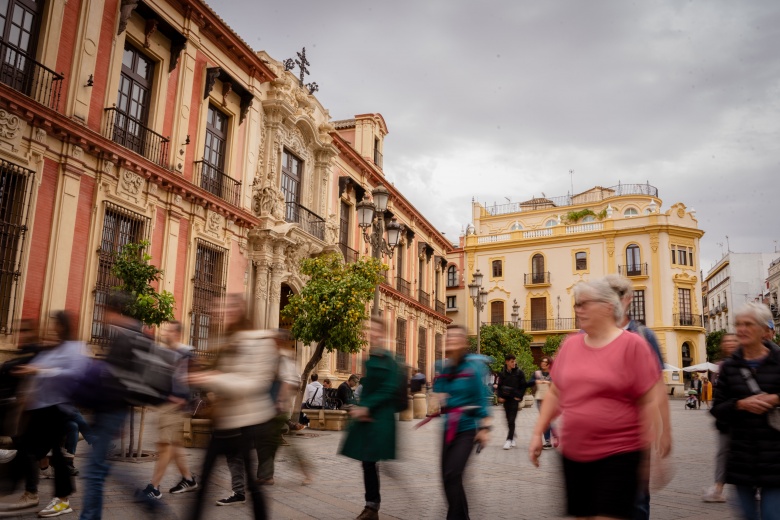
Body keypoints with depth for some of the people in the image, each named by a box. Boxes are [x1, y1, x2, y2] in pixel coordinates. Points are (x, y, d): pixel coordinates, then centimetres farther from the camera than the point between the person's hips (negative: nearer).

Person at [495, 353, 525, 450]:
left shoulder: (519, 372, -3)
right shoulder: (502, 373, 4)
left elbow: (523, 386, 1)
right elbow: (499, 385, 10)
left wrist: (519, 397, -6)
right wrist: (500, 396, 0)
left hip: (514, 399, -3)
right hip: (505, 398, 4)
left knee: (512, 420, -10)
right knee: (509, 420, 10)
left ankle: (509, 440, -8)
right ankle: (513, 439, 24)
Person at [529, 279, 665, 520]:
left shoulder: (631, 344, -9)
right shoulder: (570, 344, 6)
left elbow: (649, 401, -9)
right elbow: (555, 393, 12)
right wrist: (538, 433, 9)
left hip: (618, 454, -5)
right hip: (573, 454, 5)